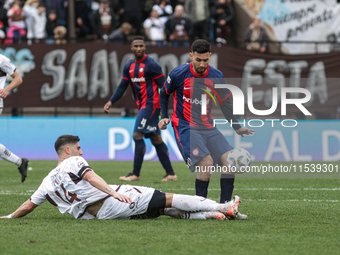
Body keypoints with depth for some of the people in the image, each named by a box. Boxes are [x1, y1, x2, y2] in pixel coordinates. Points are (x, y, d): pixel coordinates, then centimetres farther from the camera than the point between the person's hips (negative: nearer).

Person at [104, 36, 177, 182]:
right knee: (156, 139, 8)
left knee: (137, 135, -13)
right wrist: (110, 102, 6)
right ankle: (170, 174, 11)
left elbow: (163, 87, -10)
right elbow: (122, 87, 18)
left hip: (151, 103, -8)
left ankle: (135, 174, -10)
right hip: (142, 105, 8)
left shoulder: (152, 65, -9)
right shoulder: (129, 66, 12)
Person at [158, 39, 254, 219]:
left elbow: (225, 103, 14)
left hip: (208, 128, 5)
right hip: (185, 128, -5)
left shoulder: (217, 77, 2)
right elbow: (164, 94, 11)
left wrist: (237, 127, 9)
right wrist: (164, 117, 1)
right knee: (206, 162, -25)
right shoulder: (178, 74, -8)